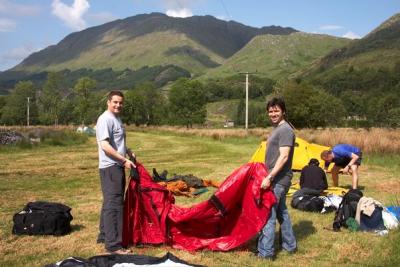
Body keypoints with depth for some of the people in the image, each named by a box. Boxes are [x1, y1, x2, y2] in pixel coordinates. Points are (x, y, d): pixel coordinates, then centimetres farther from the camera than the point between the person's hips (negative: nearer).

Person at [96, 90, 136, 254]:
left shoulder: (116, 119, 17)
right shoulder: (105, 119, -14)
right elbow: (105, 146, -22)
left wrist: (127, 151, 12)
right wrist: (124, 160, -21)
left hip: (117, 166, 10)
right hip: (111, 167, -10)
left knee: (110, 203, 17)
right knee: (113, 204, -10)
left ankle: (104, 235, 28)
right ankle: (113, 244, -8)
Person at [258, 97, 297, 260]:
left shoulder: (285, 130, -16)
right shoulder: (277, 129, 15)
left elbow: (284, 157, -23)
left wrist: (269, 177, -25)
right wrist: (269, 176, 22)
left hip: (278, 180, -10)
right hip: (277, 179, 10)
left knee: (268, 214, -7)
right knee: (281, 212, 18)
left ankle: (265, 251, 0)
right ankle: (290, 245, 29)